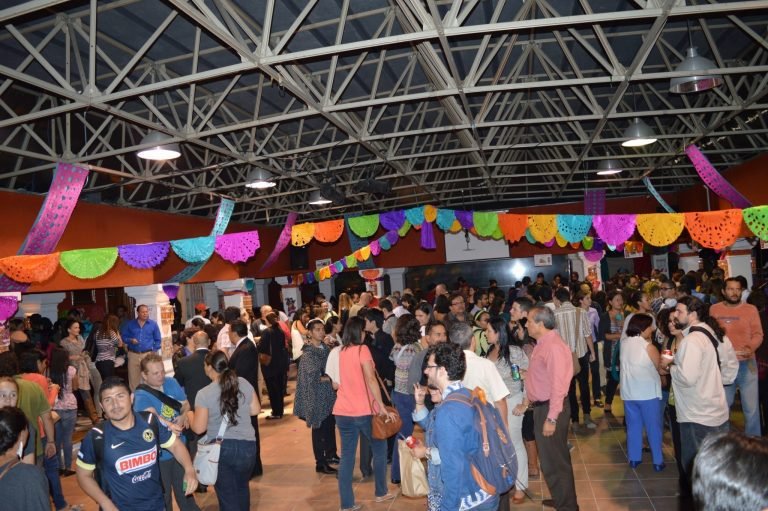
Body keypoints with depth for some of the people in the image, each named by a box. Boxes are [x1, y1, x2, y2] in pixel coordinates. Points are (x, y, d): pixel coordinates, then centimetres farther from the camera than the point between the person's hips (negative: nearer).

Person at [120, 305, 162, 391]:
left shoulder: (153, 324, 5)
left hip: (148, 355, -1)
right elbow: (123, 336, 11)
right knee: (133, 379, 4)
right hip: (133, 355, 1)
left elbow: (158, 340, 9)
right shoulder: (129, 324, 7)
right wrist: (130, 340, -9)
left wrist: (154, 352, 0)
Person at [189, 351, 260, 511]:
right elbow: (255, 410, 5)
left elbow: (199, 428, -9)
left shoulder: (204, 394, -12)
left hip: (220, 449, -3)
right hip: (247, 446, 3)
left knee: (228, 496, 13)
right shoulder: (244, 383, -3)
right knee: (242, 488, 28)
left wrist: (189, 415, 10)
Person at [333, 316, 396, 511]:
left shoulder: (342, 351, 9)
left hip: (342, 410, 5)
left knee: (347, 456, 8)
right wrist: (382, 406, -20)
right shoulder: (362, 349, -9)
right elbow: (370, 379, -19)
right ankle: (381, 492, 26)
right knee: (379, 449, 16)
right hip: (363, 410, -5)